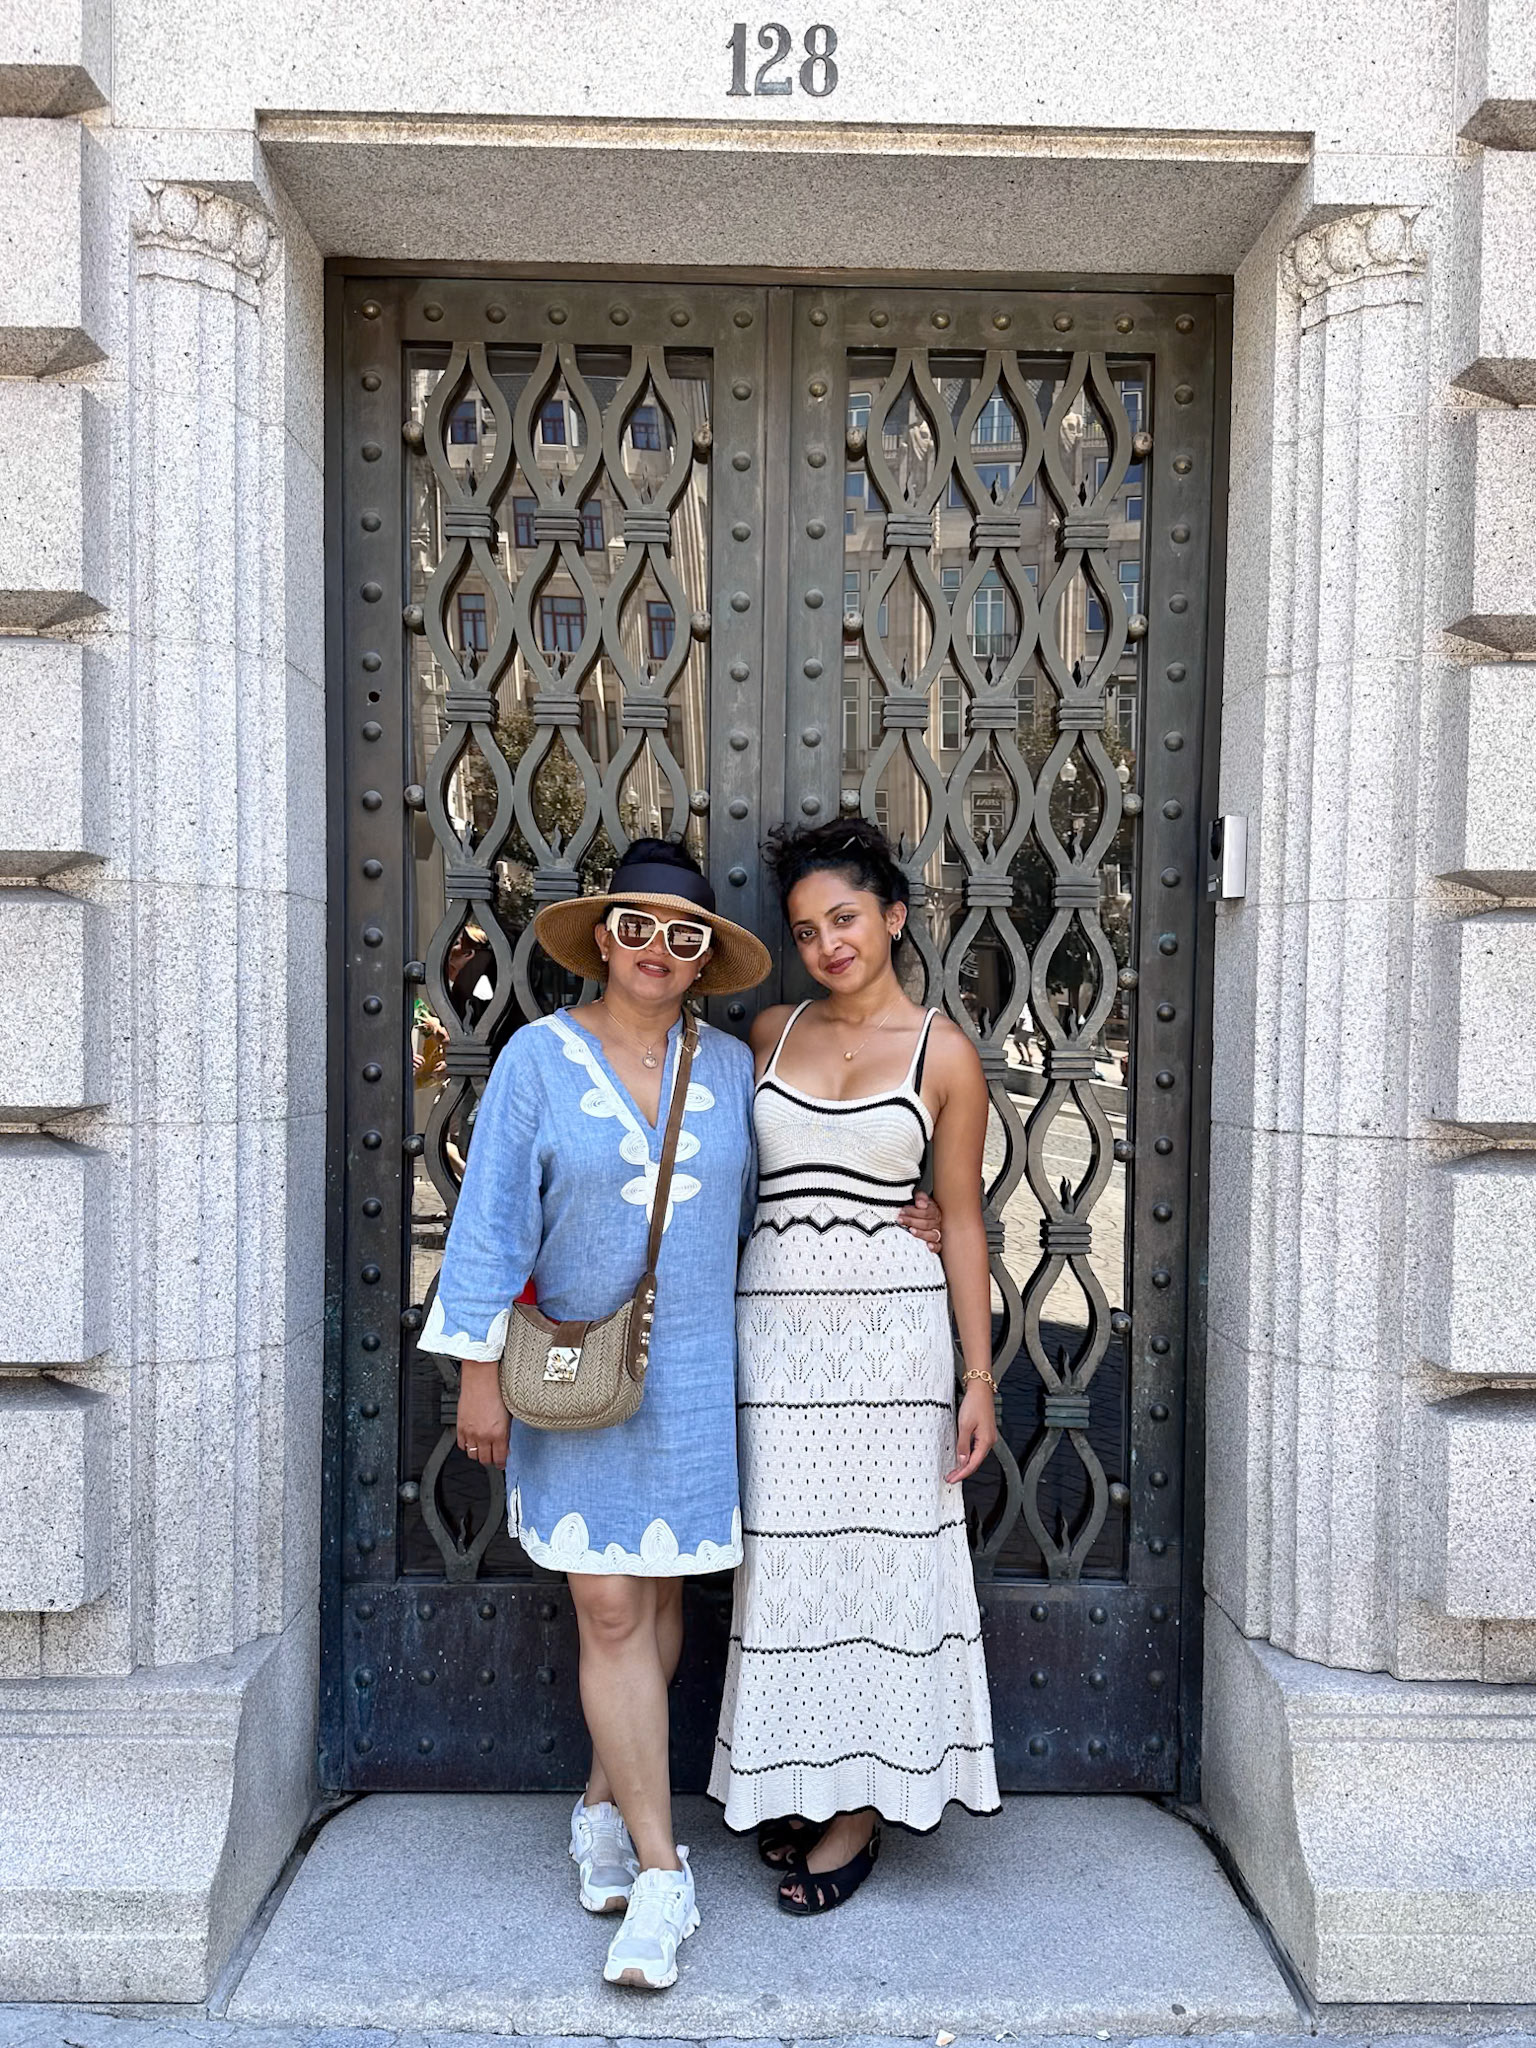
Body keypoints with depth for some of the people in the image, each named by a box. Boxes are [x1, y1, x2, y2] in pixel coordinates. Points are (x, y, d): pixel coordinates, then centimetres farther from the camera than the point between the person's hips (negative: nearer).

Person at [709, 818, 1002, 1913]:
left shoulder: (943, 1053, -2)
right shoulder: (770, 1032, 8)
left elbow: (963, 1222, 0)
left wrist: (980, 1378, -1)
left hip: (890, 1325, -3)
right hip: (773, 1322, 3)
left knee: (877, 1555, 5)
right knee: (786, 1558, 10)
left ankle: (861, 1809, 20)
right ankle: (798, 1783, 29)